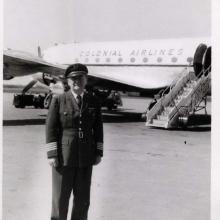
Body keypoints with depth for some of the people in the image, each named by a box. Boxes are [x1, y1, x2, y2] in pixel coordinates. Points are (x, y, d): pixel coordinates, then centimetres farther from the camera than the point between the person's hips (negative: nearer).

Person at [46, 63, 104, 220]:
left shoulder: (94, 102, 6)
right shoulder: (58, 100, -3)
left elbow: (98, 129, 9)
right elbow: (51, 128, -5)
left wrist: (99, 153, 3)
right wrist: (52, 155, -11)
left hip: (85, 158, 3)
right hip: (63, 157, -3)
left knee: (83, 200, 8)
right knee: (60, 198, 4)